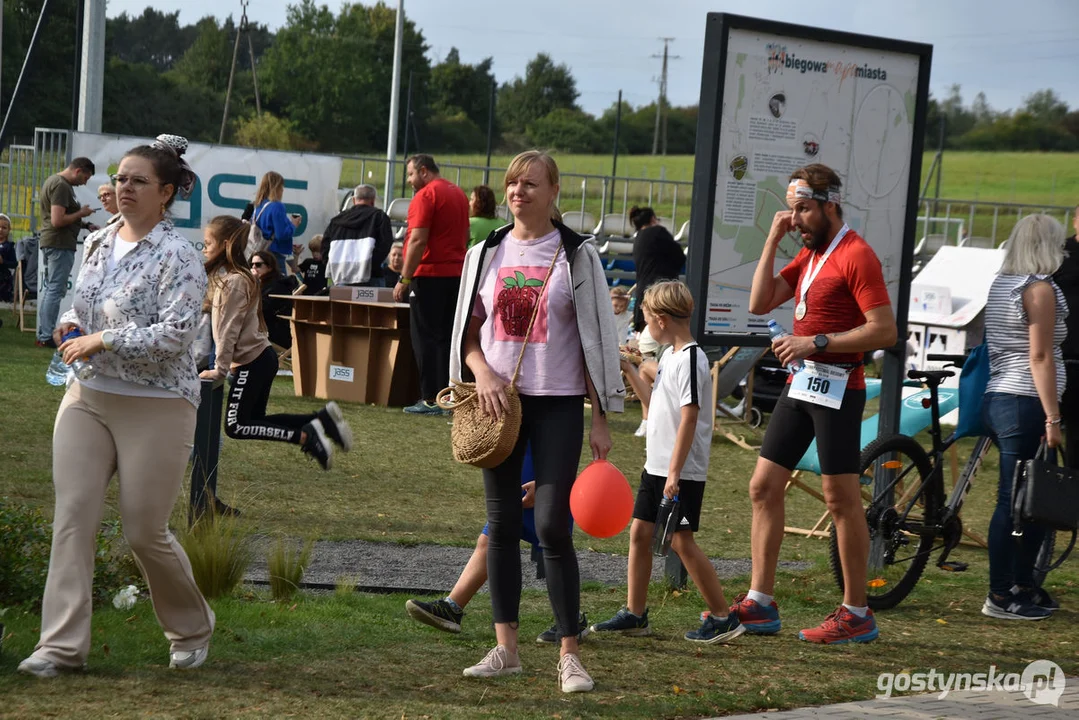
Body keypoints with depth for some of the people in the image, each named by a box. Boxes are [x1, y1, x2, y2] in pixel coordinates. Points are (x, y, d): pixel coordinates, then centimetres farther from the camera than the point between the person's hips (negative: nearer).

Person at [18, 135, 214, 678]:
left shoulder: (178, 257, -12)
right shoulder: (102, 241, 10)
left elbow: (175, 334, -21)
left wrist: (102, 339, -20)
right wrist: (70, 325, 2)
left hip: (155, 407, -6)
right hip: (88, 397, 6)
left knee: (144, 531, 0)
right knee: (73, 516, -5)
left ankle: (191, 630, 26)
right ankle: (63, 645, -4)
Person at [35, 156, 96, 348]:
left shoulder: (53, 181, 16)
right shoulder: (61, 186, -17)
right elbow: (58, 221, -23)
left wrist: (83, 224, 15)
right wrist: (81, 213, -10)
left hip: (49, 243, 11)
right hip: (60, 244, -11)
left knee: (49, 288, 14)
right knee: (56, 290, -8)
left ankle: (43, 333, 18)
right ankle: (47, 337, -9)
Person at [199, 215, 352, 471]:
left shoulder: (233, 282, -17)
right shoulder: (226, 276, 14)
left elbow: (229, 329, -19)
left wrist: (220, 369, -16)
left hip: (252, 362, -10)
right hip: (261, 357, 10)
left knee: (236, 426, -7)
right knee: (254, 422, 14)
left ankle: (305, 436, -10)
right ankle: (323, 418, 10)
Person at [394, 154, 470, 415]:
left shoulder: (426, 195, -10)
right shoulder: (459, 194, 16)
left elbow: (418, 240, -17)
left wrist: (404, 279, -15)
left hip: (430, 275, -8)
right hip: (457, 274, 8)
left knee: (426, 337, -5)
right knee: (446, 337, 9)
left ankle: (430, 399, -7)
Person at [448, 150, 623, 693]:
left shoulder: (575, 256, -1)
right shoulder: (487, 254, 8)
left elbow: (595, 338, -2)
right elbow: (467, 330, 13)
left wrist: (601, 418, -6)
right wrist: (482, 372, -8)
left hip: (558, 403, -4)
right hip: (500, 401, 4)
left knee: (552, 524, -10)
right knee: (502, 524, 6)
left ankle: (570, 655, -4)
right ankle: (505, 648, 13)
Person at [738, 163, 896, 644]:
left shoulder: (855, 254, -12)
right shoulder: (809, 254, 17)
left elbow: (884, 330, -18)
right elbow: (760, 303, 12)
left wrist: (816, 342, -20)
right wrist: (772, 241, 6)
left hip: (837, 386, -9)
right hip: (800, 383, 9)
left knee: (841, 497, -4)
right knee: (764, 486, 7)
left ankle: (856, 614, 3)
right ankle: (759, 604, 12)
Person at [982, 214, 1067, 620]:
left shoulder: (1000, 285, 15)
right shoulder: (1040, 288, -11)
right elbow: (1040, 356, -17)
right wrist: (1053, 417, -16)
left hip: (997, 399, 9)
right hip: (1025, 404, -9)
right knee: (1015, 500, -5)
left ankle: (1023, 587, 20)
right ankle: (1000, 597, -1)